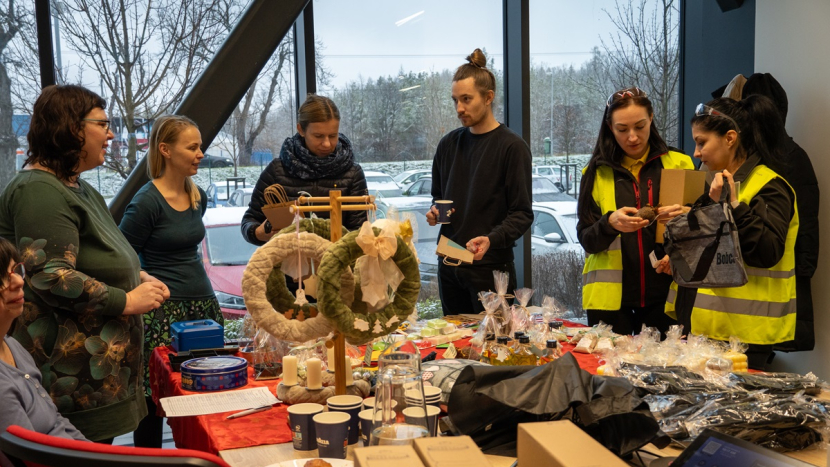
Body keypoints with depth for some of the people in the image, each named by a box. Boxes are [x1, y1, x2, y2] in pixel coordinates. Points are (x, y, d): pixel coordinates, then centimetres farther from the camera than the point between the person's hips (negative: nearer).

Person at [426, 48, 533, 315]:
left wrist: (492, 239, -25)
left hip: (490, 267, -5)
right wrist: (434, 212, 1)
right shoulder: (448, 144, 11)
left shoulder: (512, 147, -7)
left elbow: (522, 214, -9)